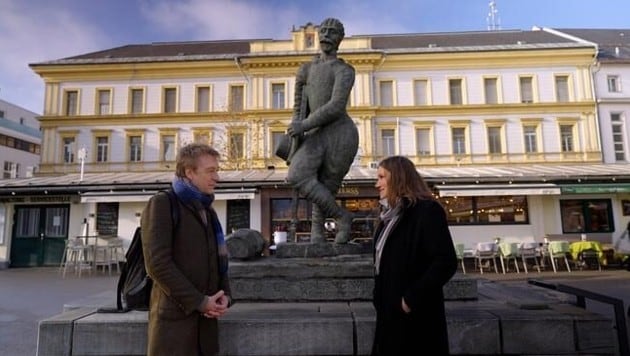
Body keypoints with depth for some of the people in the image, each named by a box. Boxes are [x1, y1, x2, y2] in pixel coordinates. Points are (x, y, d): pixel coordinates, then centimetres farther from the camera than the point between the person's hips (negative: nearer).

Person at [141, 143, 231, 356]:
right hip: (173, 317, -6)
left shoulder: (208, 212, 17)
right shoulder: (161, 204, -6)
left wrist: (224, 296, 0)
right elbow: (157, 263, -16)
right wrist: (198, 301, -15)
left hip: (205, 319, 7)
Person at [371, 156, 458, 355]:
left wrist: (412, 299, -19)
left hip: (415, 316, -8)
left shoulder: (427, 211, -14)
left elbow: (446, 263, -21)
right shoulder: (390, 216, 13)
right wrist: (379, 298, 9)